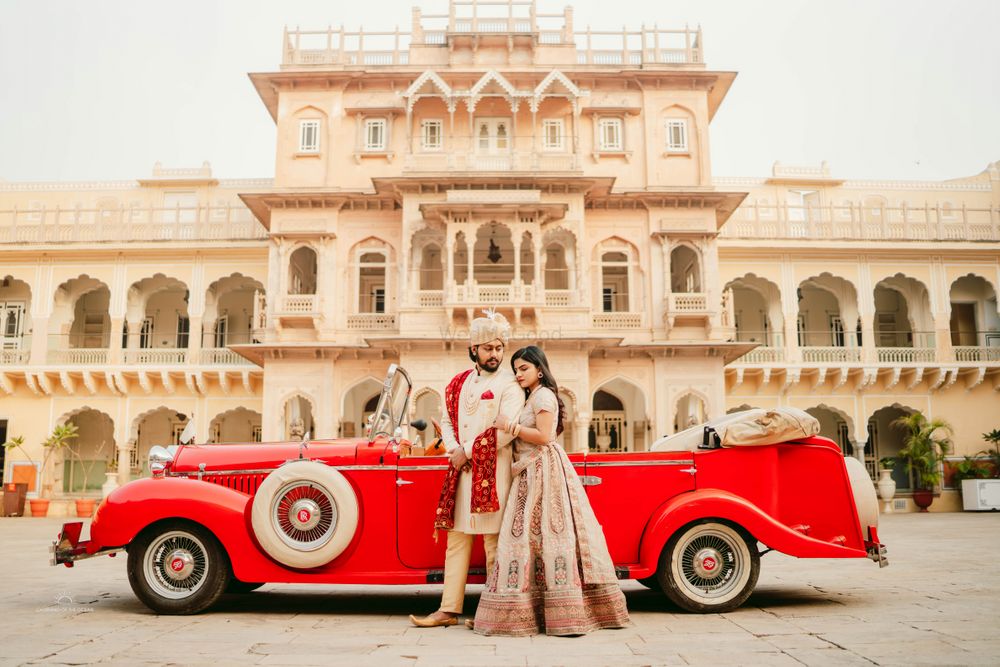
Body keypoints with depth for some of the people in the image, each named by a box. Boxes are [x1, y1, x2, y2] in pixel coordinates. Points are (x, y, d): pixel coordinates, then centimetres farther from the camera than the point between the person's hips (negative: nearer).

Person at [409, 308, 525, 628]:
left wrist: (468, 452, -11)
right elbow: (447, 420, 16)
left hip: (492, 472, -6)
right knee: (457, 539, 8)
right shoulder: (459, 383, 14)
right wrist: (453, 450, -3)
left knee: (493, 542, -2)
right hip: (460, 472, 6)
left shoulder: (509, 384, -5)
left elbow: (505, 432, -15)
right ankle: (449, 610, 14)